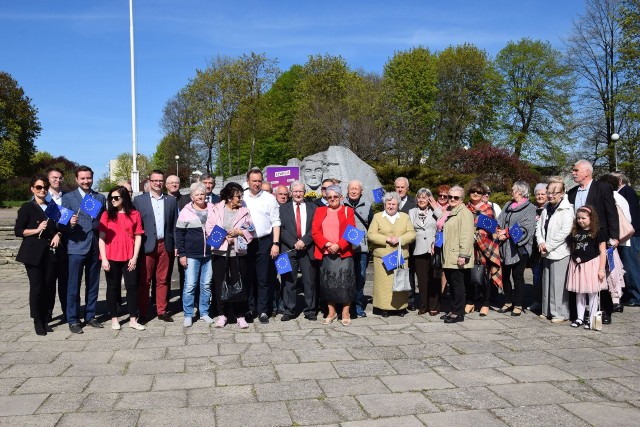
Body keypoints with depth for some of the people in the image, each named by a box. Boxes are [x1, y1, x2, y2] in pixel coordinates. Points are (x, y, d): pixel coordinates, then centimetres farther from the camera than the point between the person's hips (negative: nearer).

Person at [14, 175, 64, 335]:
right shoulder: (27, 208, 1)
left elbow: (60, 226, 24)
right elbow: (18, 230, -2)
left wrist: (58, 235, 3)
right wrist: (37, 230, -16)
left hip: (51, 253, 4)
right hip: (34, 253, -4)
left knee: (48, 287, 4)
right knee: (36, 288, -2)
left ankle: (44, 319, 17)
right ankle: (37, 321, 10)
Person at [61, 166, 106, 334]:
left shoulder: (101, 198, 12)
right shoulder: (68, 197, 2)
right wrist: (70, 223, -22)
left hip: (95, 247, 4)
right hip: (76, 246, -3)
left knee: (93, 285, 11)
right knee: (73, 286, 0)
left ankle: (90, 316, 22)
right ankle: (73, 320, 10)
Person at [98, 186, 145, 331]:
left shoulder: (135, 214, 3)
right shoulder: (107, 214, 4)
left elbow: (138, 237, 4)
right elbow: (101, 237, 1)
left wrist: (135, 257, -4)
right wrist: (104, 259, -6)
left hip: (129, 258, 0)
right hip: (111, 258, 0)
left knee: (132, 286, 0)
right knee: (112, 287, 8)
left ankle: (133, 319, 7)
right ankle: (114, 319, 17)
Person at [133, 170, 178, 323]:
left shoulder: (171, 200, 10)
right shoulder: (139, 200, 3)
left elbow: (174, 224, 9)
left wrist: (176, 245, 4)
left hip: (165, 245, 2)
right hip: (147, 245, -2)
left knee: (162, 280, 8)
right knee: (144, 281, 2)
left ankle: (162, 311, 16)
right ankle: (142, 313, 10)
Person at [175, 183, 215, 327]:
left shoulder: (212, 209, 7)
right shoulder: (186, 211, -2)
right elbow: (179, 234, -1)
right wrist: (181, 254, -7)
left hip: (209, 254, 3)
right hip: (191, 255, -3)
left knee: (206, 285, 9)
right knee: (190, 285, -3)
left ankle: (204, 312, 21)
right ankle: (188, 315, 9)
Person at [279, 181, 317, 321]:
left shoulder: (313, 208, 11)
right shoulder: (283, 208, 10)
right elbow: (281, 229, 0)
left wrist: (304, 241, -11)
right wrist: (294, 244, -10)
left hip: (308, 249, 0)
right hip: (289, 249, 0)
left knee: (310, 281, 2)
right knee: (289, 281, 1)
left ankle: (310, 310, 11)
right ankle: (289, 310, 9)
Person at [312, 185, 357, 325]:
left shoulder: (347, 211, 6)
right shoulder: (320, 211, 12)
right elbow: (315, 231, 3)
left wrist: (338, 245, -15)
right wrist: (327, 244, -12)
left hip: (343, 253, -2)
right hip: (325, 254, 2)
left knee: (345, 282, -2)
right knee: (328, 283, 5)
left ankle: (345, 313, 7)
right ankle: (331, 312, 15)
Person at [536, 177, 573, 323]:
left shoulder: (566, 209, -9)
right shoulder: (546, 208, 14)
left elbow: (565, 231, -17)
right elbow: (539, 226, 14)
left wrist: (548, 246, -14)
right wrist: (541, 242, -3)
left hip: (560, 252, -7)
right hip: (546, 252, 7)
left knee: (558, 284, -5)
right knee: (546, 282, 13)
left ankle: (560, 314, 4)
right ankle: (547, 311, 24)